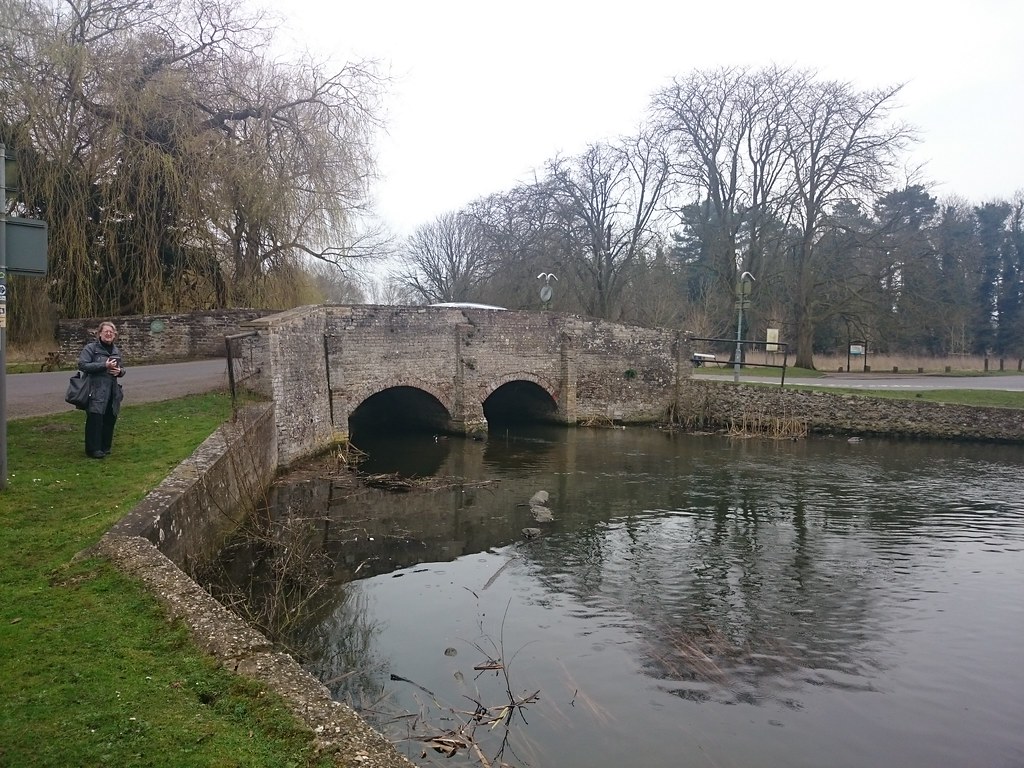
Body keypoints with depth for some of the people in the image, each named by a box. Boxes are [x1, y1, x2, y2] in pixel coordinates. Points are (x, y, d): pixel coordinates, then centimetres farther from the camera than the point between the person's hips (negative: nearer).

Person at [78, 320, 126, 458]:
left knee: (110, 419, 7)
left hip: (112, 392, 6)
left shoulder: (116, 351, 16)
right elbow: (82, 365, -14)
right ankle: (93, 449, 1)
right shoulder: (90, 348, -4)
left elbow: (122, 368, 25)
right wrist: (105, 365, -19)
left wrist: (119, 371, -1)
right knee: (95, 419, -7)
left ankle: (105, 446, 19)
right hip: (96, 391, -6)